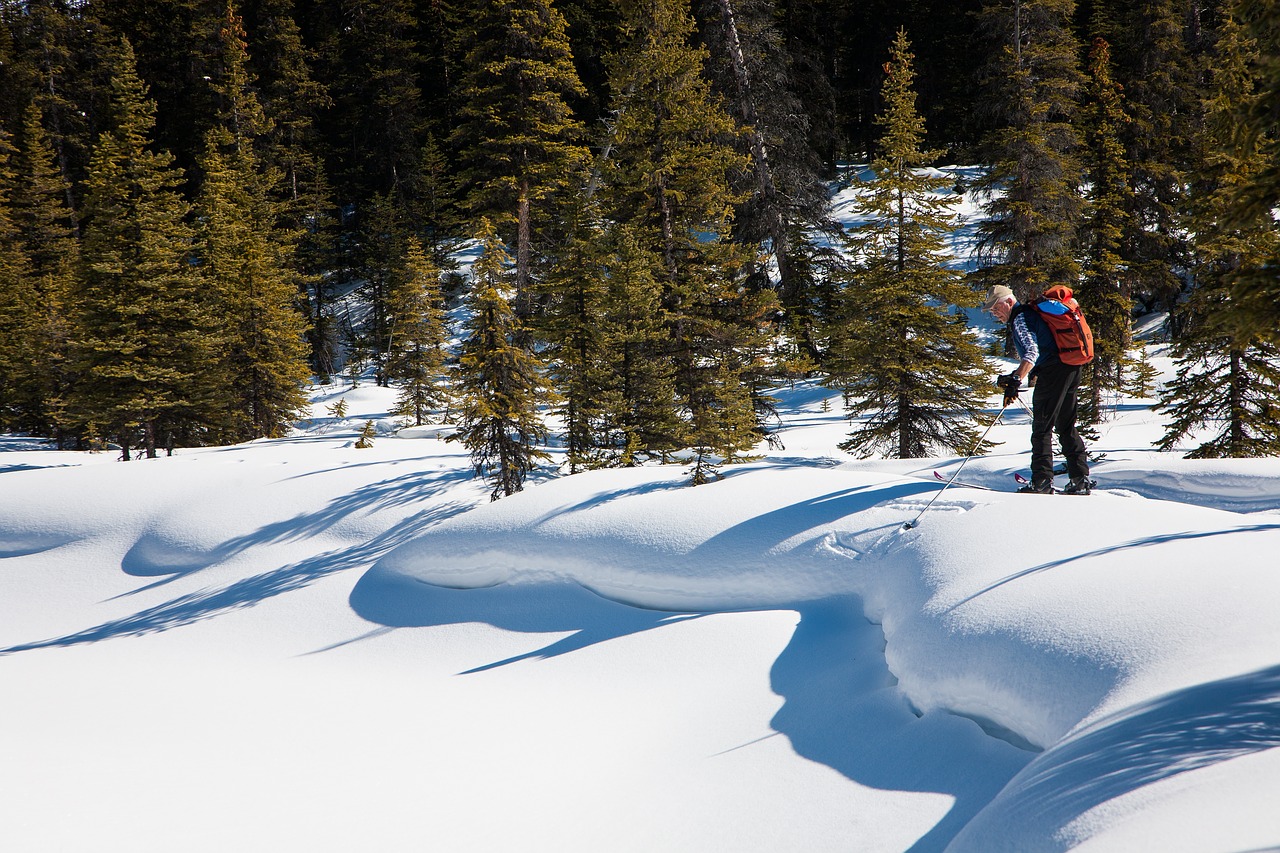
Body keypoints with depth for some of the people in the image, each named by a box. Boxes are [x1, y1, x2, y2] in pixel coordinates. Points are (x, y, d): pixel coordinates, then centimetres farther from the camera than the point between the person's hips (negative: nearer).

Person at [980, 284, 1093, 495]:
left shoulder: (1020, 319, -11)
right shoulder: (1031, 311, 20)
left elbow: (1031, 352, -27)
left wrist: (1015, 381, -38)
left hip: (1053, 372, -10)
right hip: (1071, 369, 10)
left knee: (1041, 428, -5)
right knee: (1066, 426, 15)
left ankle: (1042, 483, -8)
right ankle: (1081, 480, 16)